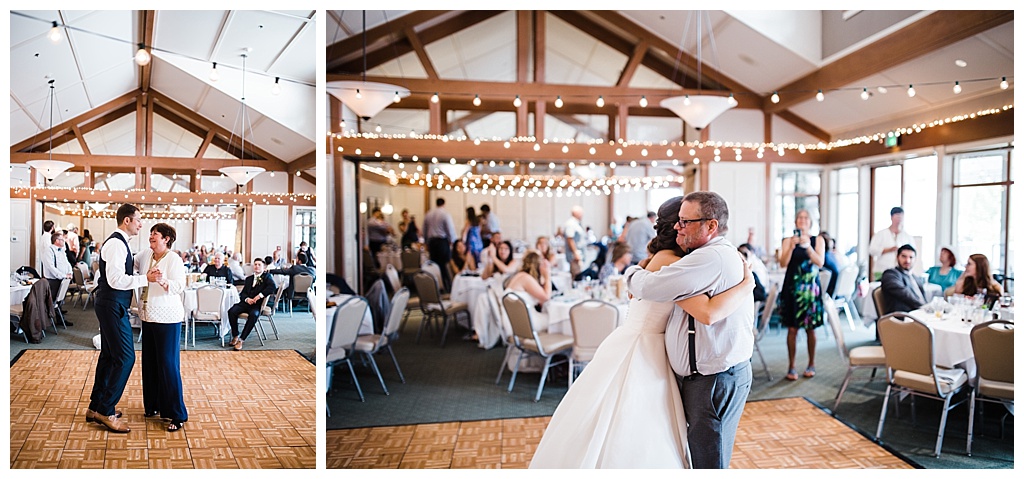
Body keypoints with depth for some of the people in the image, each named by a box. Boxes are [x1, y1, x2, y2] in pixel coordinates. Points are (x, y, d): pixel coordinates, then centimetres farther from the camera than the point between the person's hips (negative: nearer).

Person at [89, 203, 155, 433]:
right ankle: (105, 411, 1)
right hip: (113, 306, -11)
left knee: (108, 355, 17)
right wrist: (146, 278, -25)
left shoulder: (118, 242, 15)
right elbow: (116, 280, -25)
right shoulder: (116, 243, -18)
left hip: (110, 305, 11)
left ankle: (96, 407, 27)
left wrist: (144, 276, 8)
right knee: (125, 357, -8)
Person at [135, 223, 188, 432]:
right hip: (149, 316, 8)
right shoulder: (146, 254, 9)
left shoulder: (174, 259, -12)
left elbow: (180, 285, -22)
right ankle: (154, 406, 28)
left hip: (167, 318, -8)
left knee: (168, 364, -7)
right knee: (149, 362, 14)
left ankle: (177, 415, 0)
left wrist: (162, 281, -37)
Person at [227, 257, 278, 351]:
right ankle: (235, 336, -10)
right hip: (246, 302, 5)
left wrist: (259, 295, -20)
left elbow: (273, 287, -12)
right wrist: (247, 299, -9)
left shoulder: (267, 277, 9)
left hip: (258, 304, -5)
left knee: (254, 314, -36)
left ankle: (241, 340, -31)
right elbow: (242, 293, 15)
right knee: (231, 311, -23)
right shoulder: (249, 279, 24)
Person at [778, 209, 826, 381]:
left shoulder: (818, 240, 5)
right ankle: (792, 367, 7)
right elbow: (783, 263, -5)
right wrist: (792, 246, -18)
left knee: (810, 328, 4)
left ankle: (811, 365, 18)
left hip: (810, 287, 0)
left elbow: (820, 262, -7)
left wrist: (808, 246, -18)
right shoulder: (788, 240, 5)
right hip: (792, 286, 0)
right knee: (792, 328, -2)